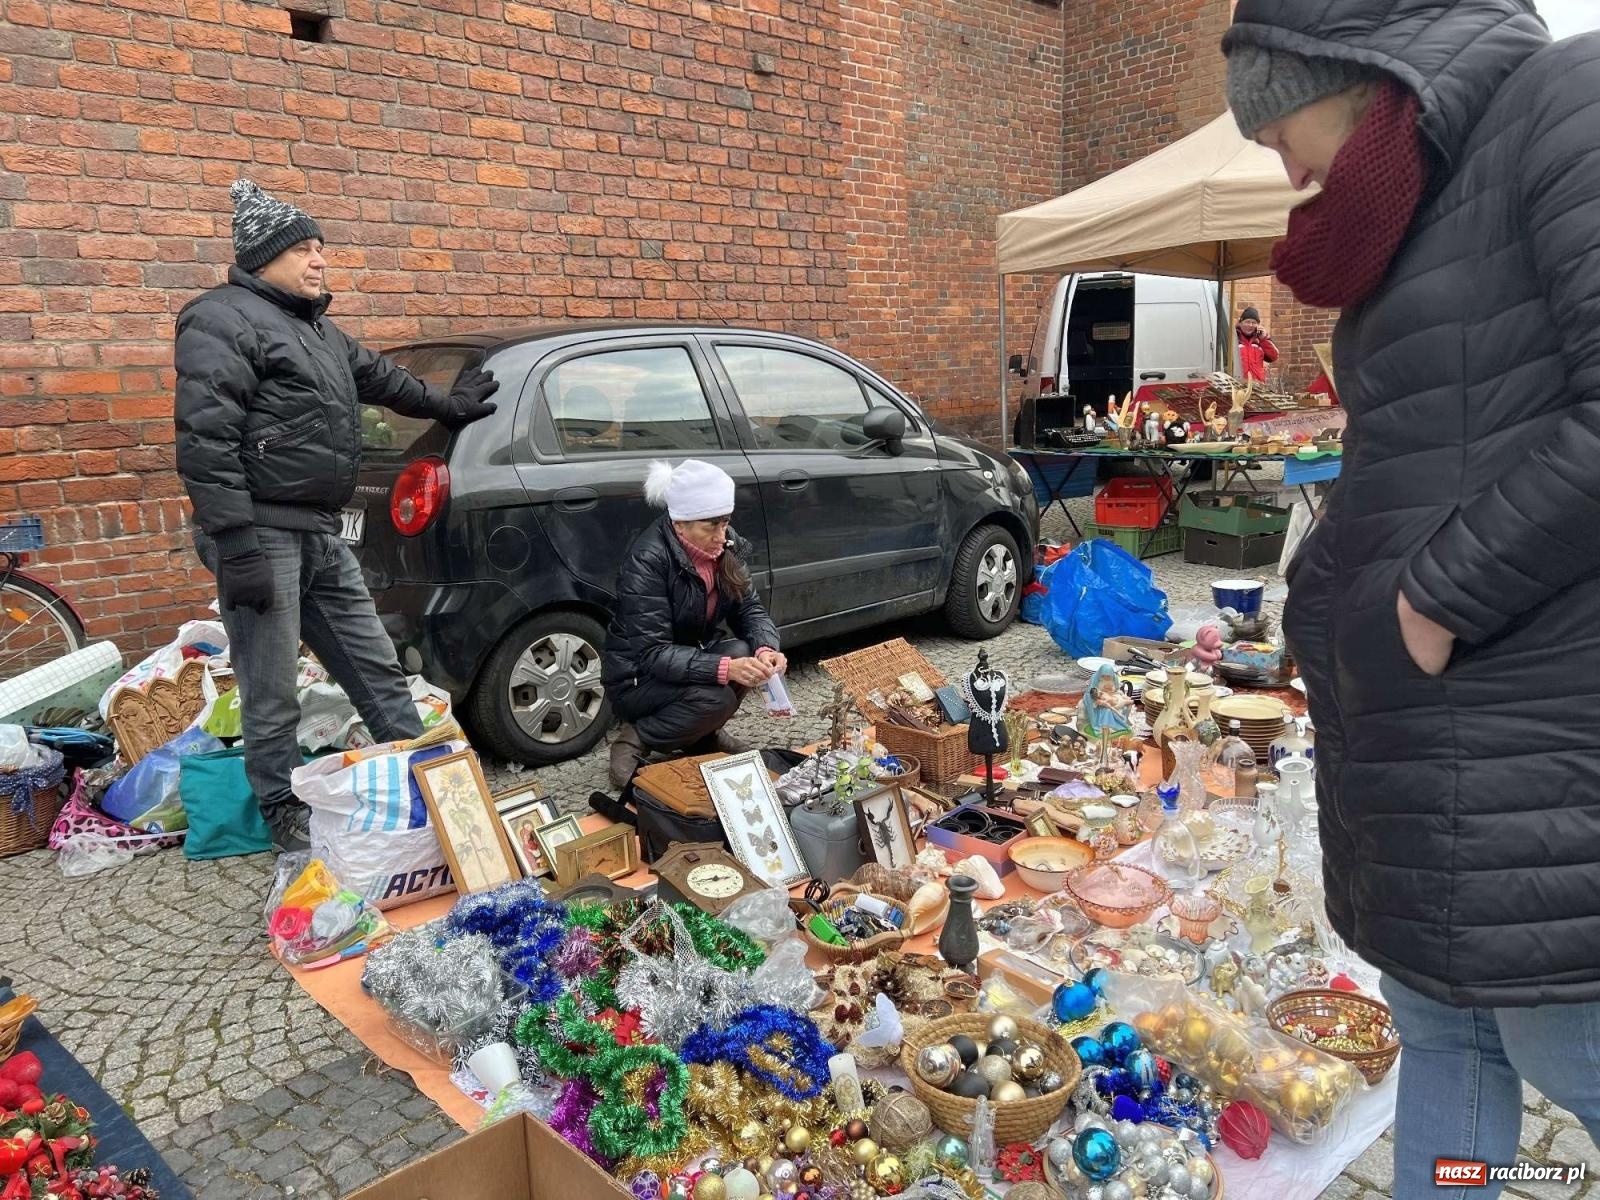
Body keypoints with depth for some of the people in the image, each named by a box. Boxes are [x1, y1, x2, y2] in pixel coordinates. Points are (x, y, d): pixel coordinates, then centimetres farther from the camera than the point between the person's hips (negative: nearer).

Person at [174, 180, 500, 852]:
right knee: (272, 697, 1)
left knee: (377, 668, 13)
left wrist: (445, 406, 50)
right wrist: (235, 542, -23)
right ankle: (285, 818, 15)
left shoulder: (315, 328, 21)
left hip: (321, 536, 9)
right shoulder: (223, 321, -9)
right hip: (263, 536, -9)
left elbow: (378, 376, 38)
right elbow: (205, 439, -18)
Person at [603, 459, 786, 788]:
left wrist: (766, 649, -26)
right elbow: (652, 654, -30)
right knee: (715, 698, -31)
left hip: (692, 655, 6)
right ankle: (634, 741, -6)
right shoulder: (648, 559, -28)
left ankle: (705, 734, 4)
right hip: (637, 676, -6)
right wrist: (726, 668, -42)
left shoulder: (726, 546, -9)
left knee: (746, 652, -22)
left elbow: (749, 608, -4)